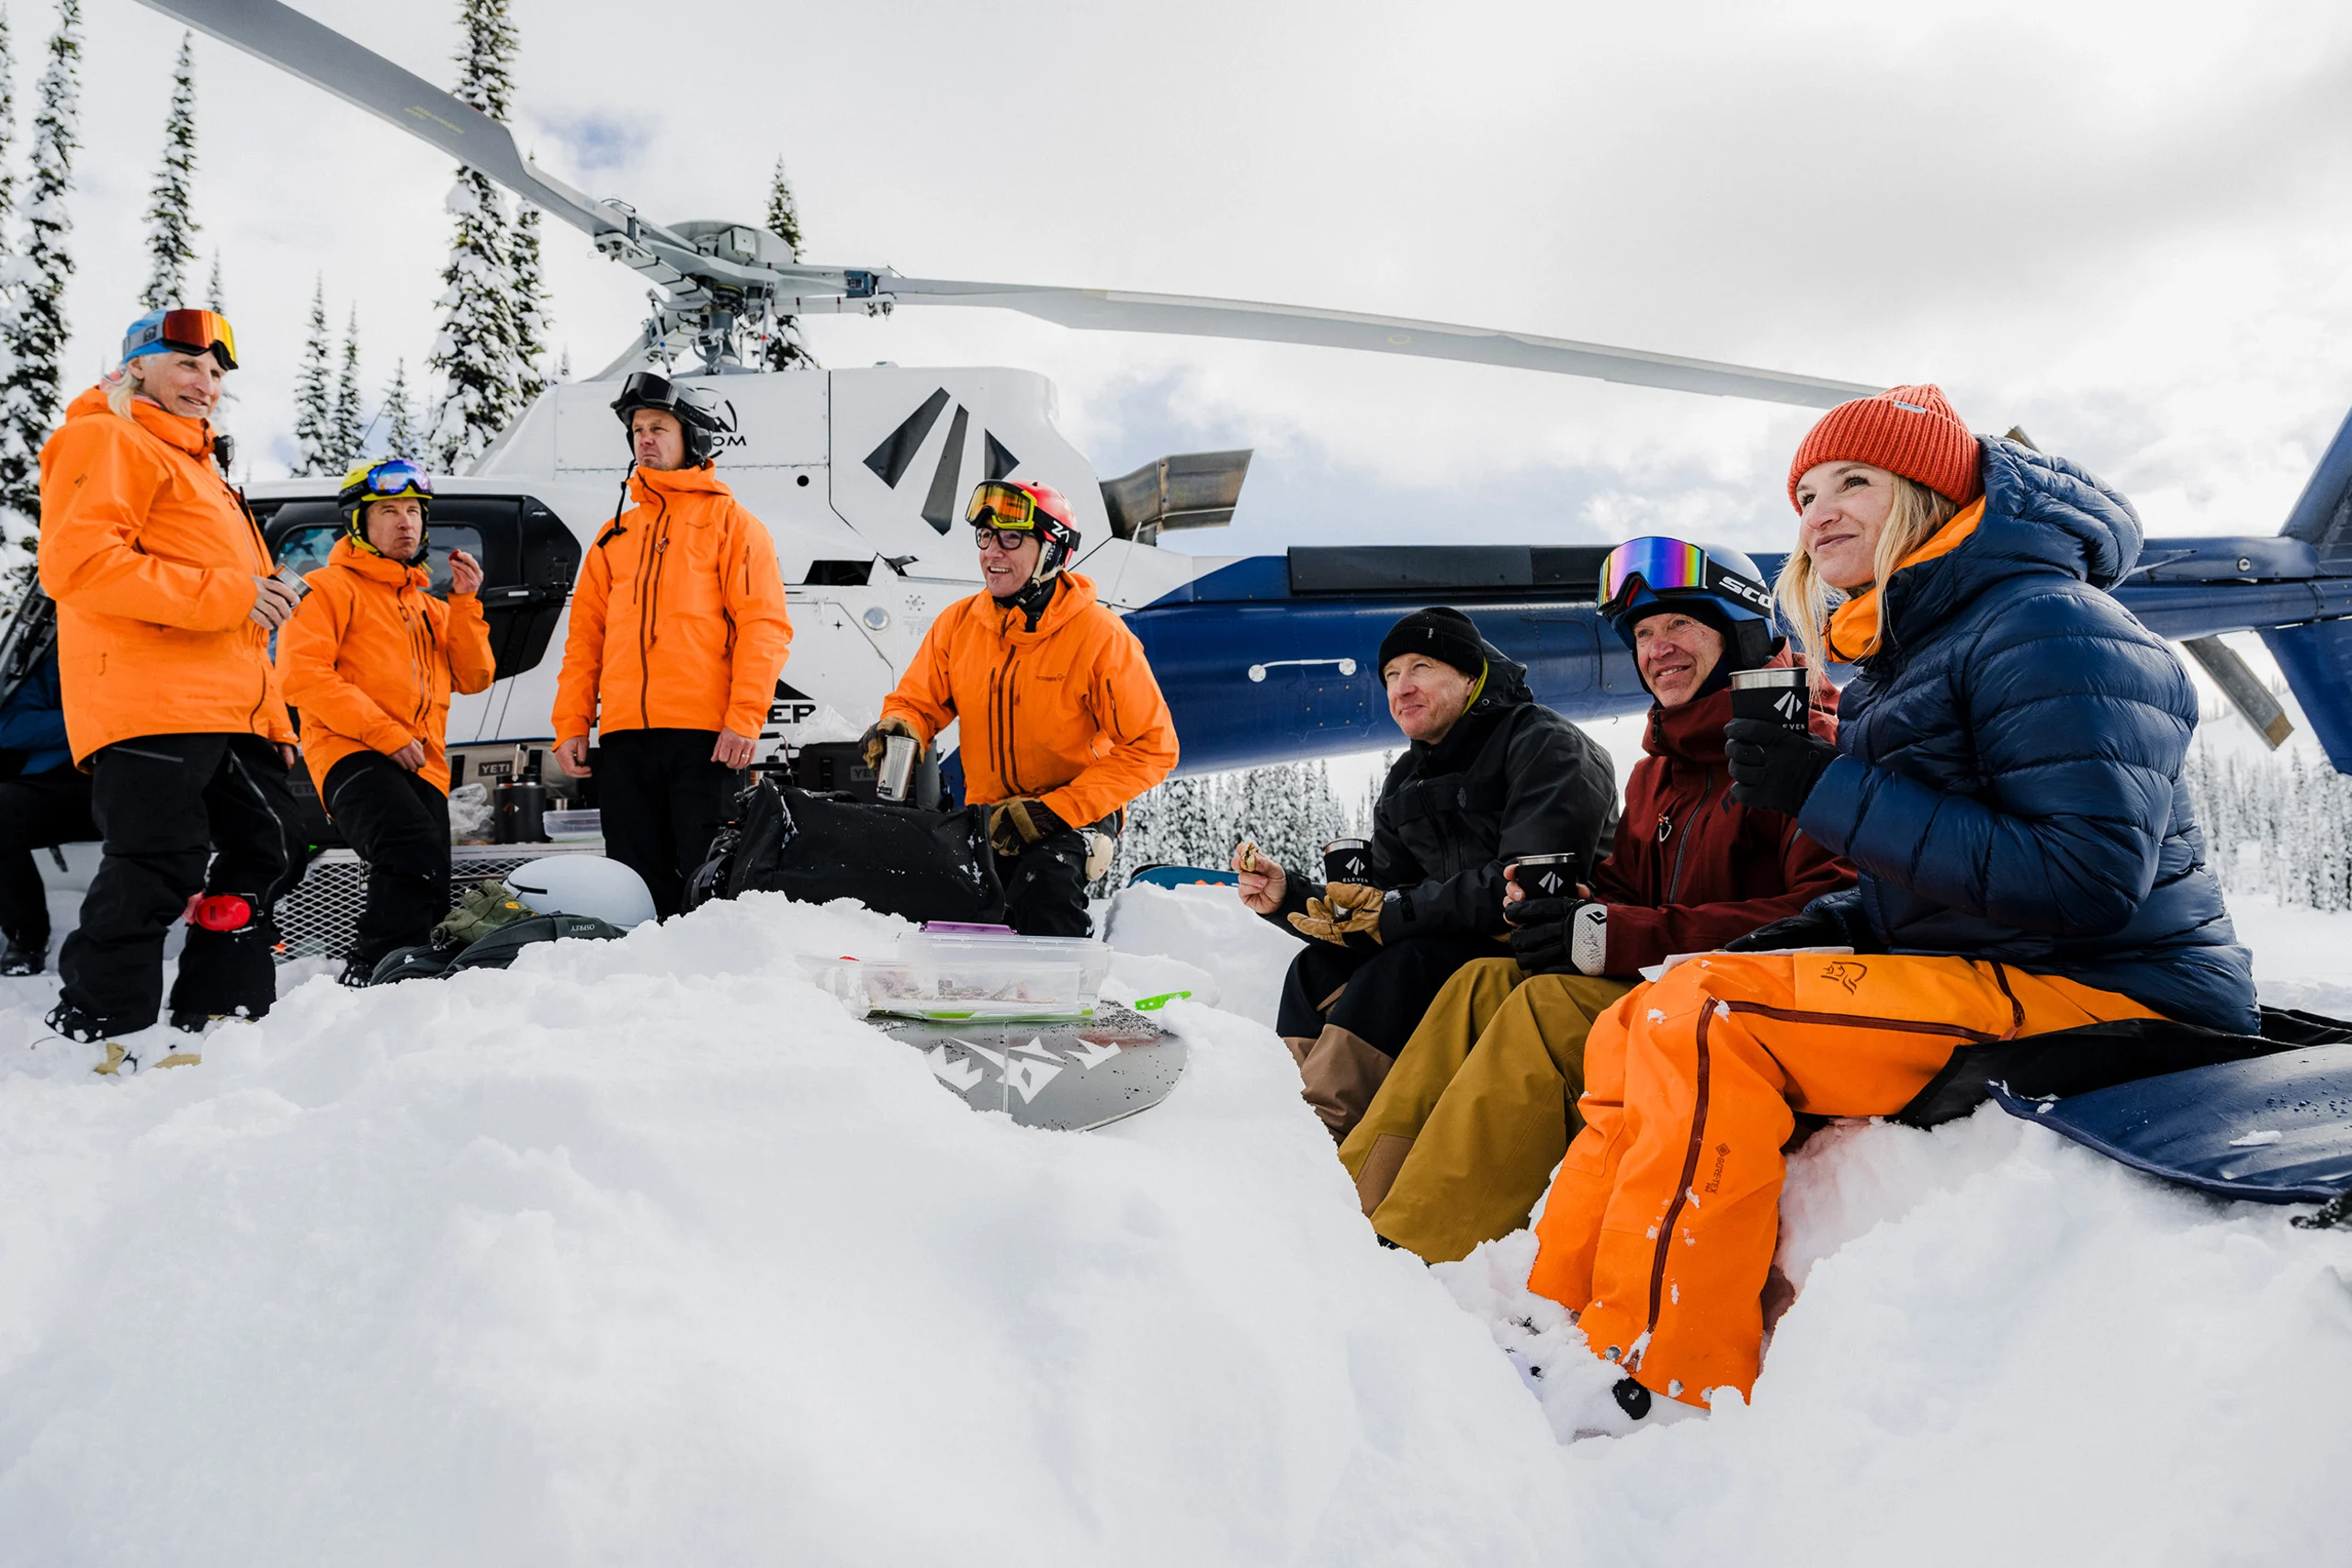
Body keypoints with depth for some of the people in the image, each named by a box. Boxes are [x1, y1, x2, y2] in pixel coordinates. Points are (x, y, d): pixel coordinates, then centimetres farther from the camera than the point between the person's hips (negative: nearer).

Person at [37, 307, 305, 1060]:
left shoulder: (196, 467, 31)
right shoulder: (107, 441, 1)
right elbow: (75, 562, -16)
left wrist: (273, 717, 22)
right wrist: (223, 594, -19)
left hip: (230, 715, 10)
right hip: (148, 711, -10)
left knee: (267, 854, 9)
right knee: (157, 870, -14)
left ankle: (213, 1021, 16)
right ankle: (97, 1028, -2)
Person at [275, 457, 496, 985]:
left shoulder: (429, 606, 29)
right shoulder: (329, 588, 8)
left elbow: (473, 678, 16)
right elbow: (302, 674, -6)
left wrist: (466, 603, 5)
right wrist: (383, 731, -15)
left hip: (423, 769, 7)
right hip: (353, 755, -7)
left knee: (425, 899, 0)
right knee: (417, 855, -33)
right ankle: (369, 974, -28)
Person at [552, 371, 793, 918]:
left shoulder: (729, 521, 6)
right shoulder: (615, 535, 21)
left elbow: (764, 625, -4)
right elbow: (585, 636, 19)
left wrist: (745, 719, -14)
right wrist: (570, 724, 8)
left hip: (704, 735, -5)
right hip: (623, 735, 5)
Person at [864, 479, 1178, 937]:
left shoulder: (1100, 635, -15)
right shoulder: (958, 623, -1)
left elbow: (1151, 747, -15)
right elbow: (917, 701, 10)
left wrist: (1054, 812, -22)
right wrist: (898, 727, -17)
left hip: (1075, 814, -4)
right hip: (989, 812, 5)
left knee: (1044, 885, -34)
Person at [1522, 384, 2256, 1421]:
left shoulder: (2049, 626, -12)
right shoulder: (1893, 662, 17)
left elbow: (2089, 878, -23)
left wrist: (1830, 795, -21)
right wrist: (1809, 936, 0)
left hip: (2108, 1000, -9)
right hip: (1982, 982, 9)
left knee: (1704, 1016, -24)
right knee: (1634, 1027, 0)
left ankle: (1648, 1388, -19)